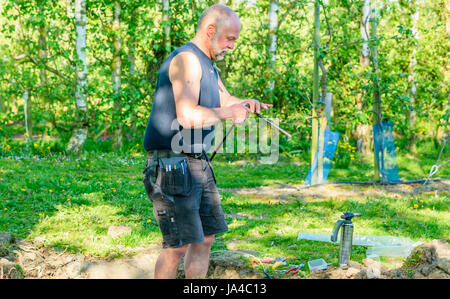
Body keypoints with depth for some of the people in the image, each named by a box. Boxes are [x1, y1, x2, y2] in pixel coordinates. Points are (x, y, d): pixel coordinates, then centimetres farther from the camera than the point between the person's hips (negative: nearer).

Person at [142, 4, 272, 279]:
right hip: (172, 163, -10)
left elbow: (225, 100, 29)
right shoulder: (186, 59, -14)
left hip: (197, 163, 10)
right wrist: (227, 113, -13)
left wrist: (245, 104, 6)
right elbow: (188, 116, -27)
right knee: (178, 244, -11)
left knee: (205, 238, 12)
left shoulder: (207, 65, 19)